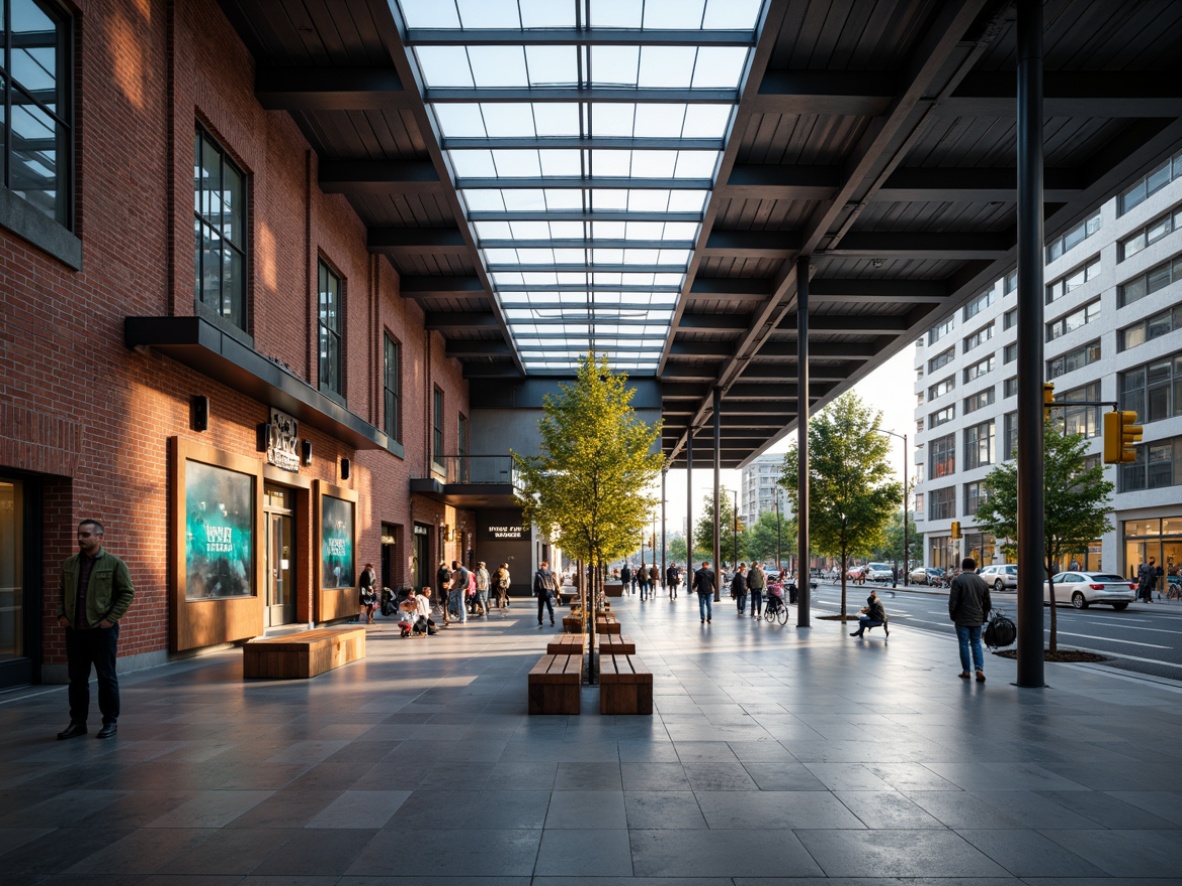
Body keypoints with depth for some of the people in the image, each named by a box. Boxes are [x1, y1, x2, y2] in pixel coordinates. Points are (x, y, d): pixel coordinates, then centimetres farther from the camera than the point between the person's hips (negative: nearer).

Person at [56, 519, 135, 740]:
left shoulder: (114, 563, -5)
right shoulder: (69, 563, 9)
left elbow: (127, 593, -6)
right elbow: (61, 591, 18)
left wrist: (111, 618, -12)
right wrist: (61, 615, 4)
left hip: (103, 630, -4)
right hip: (75, 630, 5)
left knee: (106, 677, 3)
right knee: (76, 678, 9)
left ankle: (111, 722, 12)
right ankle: (78, 722, 19)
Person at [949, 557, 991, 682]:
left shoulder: (958, 580, -10)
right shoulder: (982, 581, 7)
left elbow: (953, 601, -13)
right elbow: (988, 603, 11)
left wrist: (952, 616, 0)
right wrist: (984, 617, 21)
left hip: (962, 619, -4)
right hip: (977, 619, 4)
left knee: (964, 644, 5)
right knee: (976, 644, 12)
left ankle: (966, 671, 10)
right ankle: (979, 669, -2)